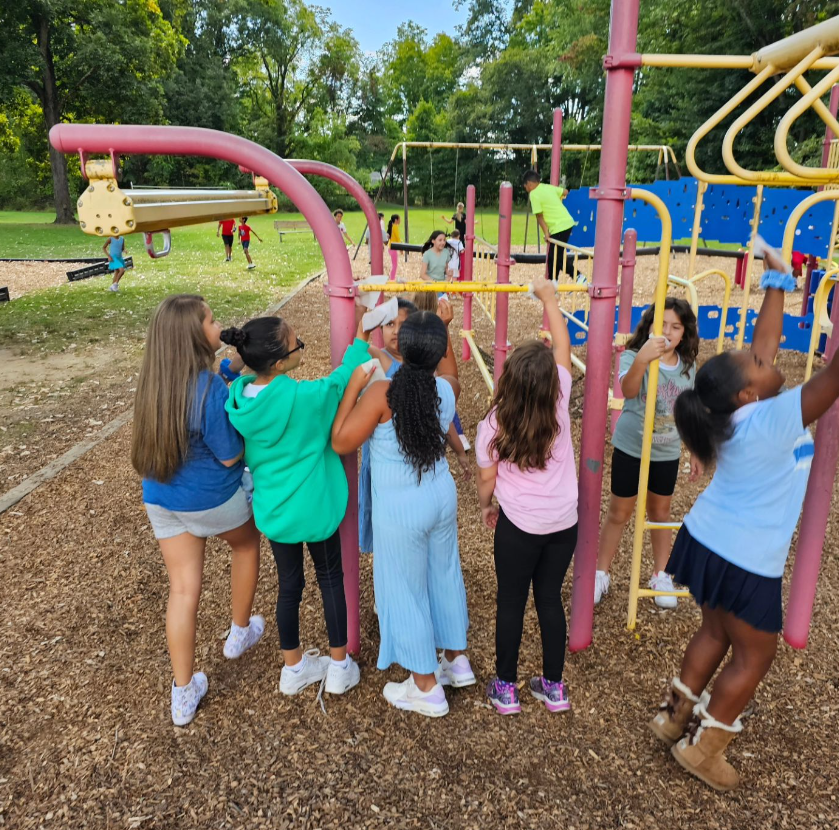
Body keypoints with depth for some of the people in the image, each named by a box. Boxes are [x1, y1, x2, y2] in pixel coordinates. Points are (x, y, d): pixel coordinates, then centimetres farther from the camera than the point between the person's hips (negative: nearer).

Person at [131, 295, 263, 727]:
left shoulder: (155, 382, -5)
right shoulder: (210, 388, -27)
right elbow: (230, 455, -19)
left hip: (161, 498, 6)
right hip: (212, 499, -5)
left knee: (183, 588, 13)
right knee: (247, 544, 27)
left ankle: (183, 694, 23)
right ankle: (239, 633, 42)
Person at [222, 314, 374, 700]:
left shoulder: (238, 398, -11)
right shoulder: (303, 397, -29)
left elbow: (245, 453, 4)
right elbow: (343, 379, -12)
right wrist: (361, 341, 0)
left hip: (273, 509, 5)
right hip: (315, 508, -4)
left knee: (289, 584, 21)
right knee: (331, 579, 18)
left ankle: (293, 668, 39)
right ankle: (339, 667, 33)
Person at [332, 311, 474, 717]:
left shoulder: (382, 392, -24)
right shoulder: (446, 389, -7)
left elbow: (341, 442, -17)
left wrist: (353, 386, -14)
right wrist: (443, 331, 21)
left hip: (399, 510, -5)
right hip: (442, 497, 6)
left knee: (405, 591, 11)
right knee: (444, 577, 23)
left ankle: (427, 689, 27)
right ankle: (456, 660, 43)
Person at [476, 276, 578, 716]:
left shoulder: (493, 426, -17)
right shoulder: (559, 405, -13)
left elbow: (487, 481, -7)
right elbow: (563, 348, -2)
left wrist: (486, 507, 14)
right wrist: (549, 299, 6)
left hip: (518, 525, -3)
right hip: (564, 523, 3)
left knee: (510, 603, 14)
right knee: (550, 598, 18)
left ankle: (506, 688, 28)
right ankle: (553, 687, 31)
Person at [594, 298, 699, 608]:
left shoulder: (688, 367, -3)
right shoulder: (634, 356, -17)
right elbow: (628, 390, -39)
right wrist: (642, 360, -57)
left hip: (667, 454, 3)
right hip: (630, 449, -3)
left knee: (660, 513, 18)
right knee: (619, 514, 9)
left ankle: (660, 576, 36)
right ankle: (601, 574, 25)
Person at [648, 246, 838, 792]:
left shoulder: (737, 413, -5)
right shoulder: (773, 422, -27)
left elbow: (766, 339, 4)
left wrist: (779, 283, 10)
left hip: (709, 539, 8)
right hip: (745, 560, -8)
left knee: (716, 630, 24)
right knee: (755, 654, 12)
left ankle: (677, 716, 37)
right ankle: (703, 748, 24)